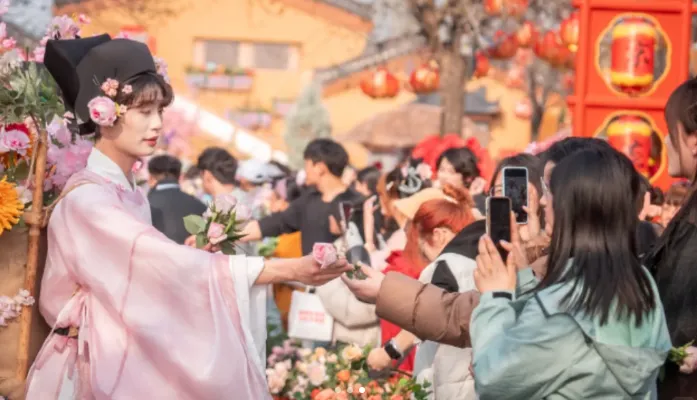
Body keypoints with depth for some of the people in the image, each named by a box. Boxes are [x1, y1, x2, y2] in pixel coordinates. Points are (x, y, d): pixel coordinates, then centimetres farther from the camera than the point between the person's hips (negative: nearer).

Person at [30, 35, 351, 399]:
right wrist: (287, 269, -31)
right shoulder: (86, 198, -17)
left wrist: (189, 258, -1)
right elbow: (166, 263, -27)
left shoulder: (128, 193, 9)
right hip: (95, 368, -8)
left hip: (132, 363, 8)